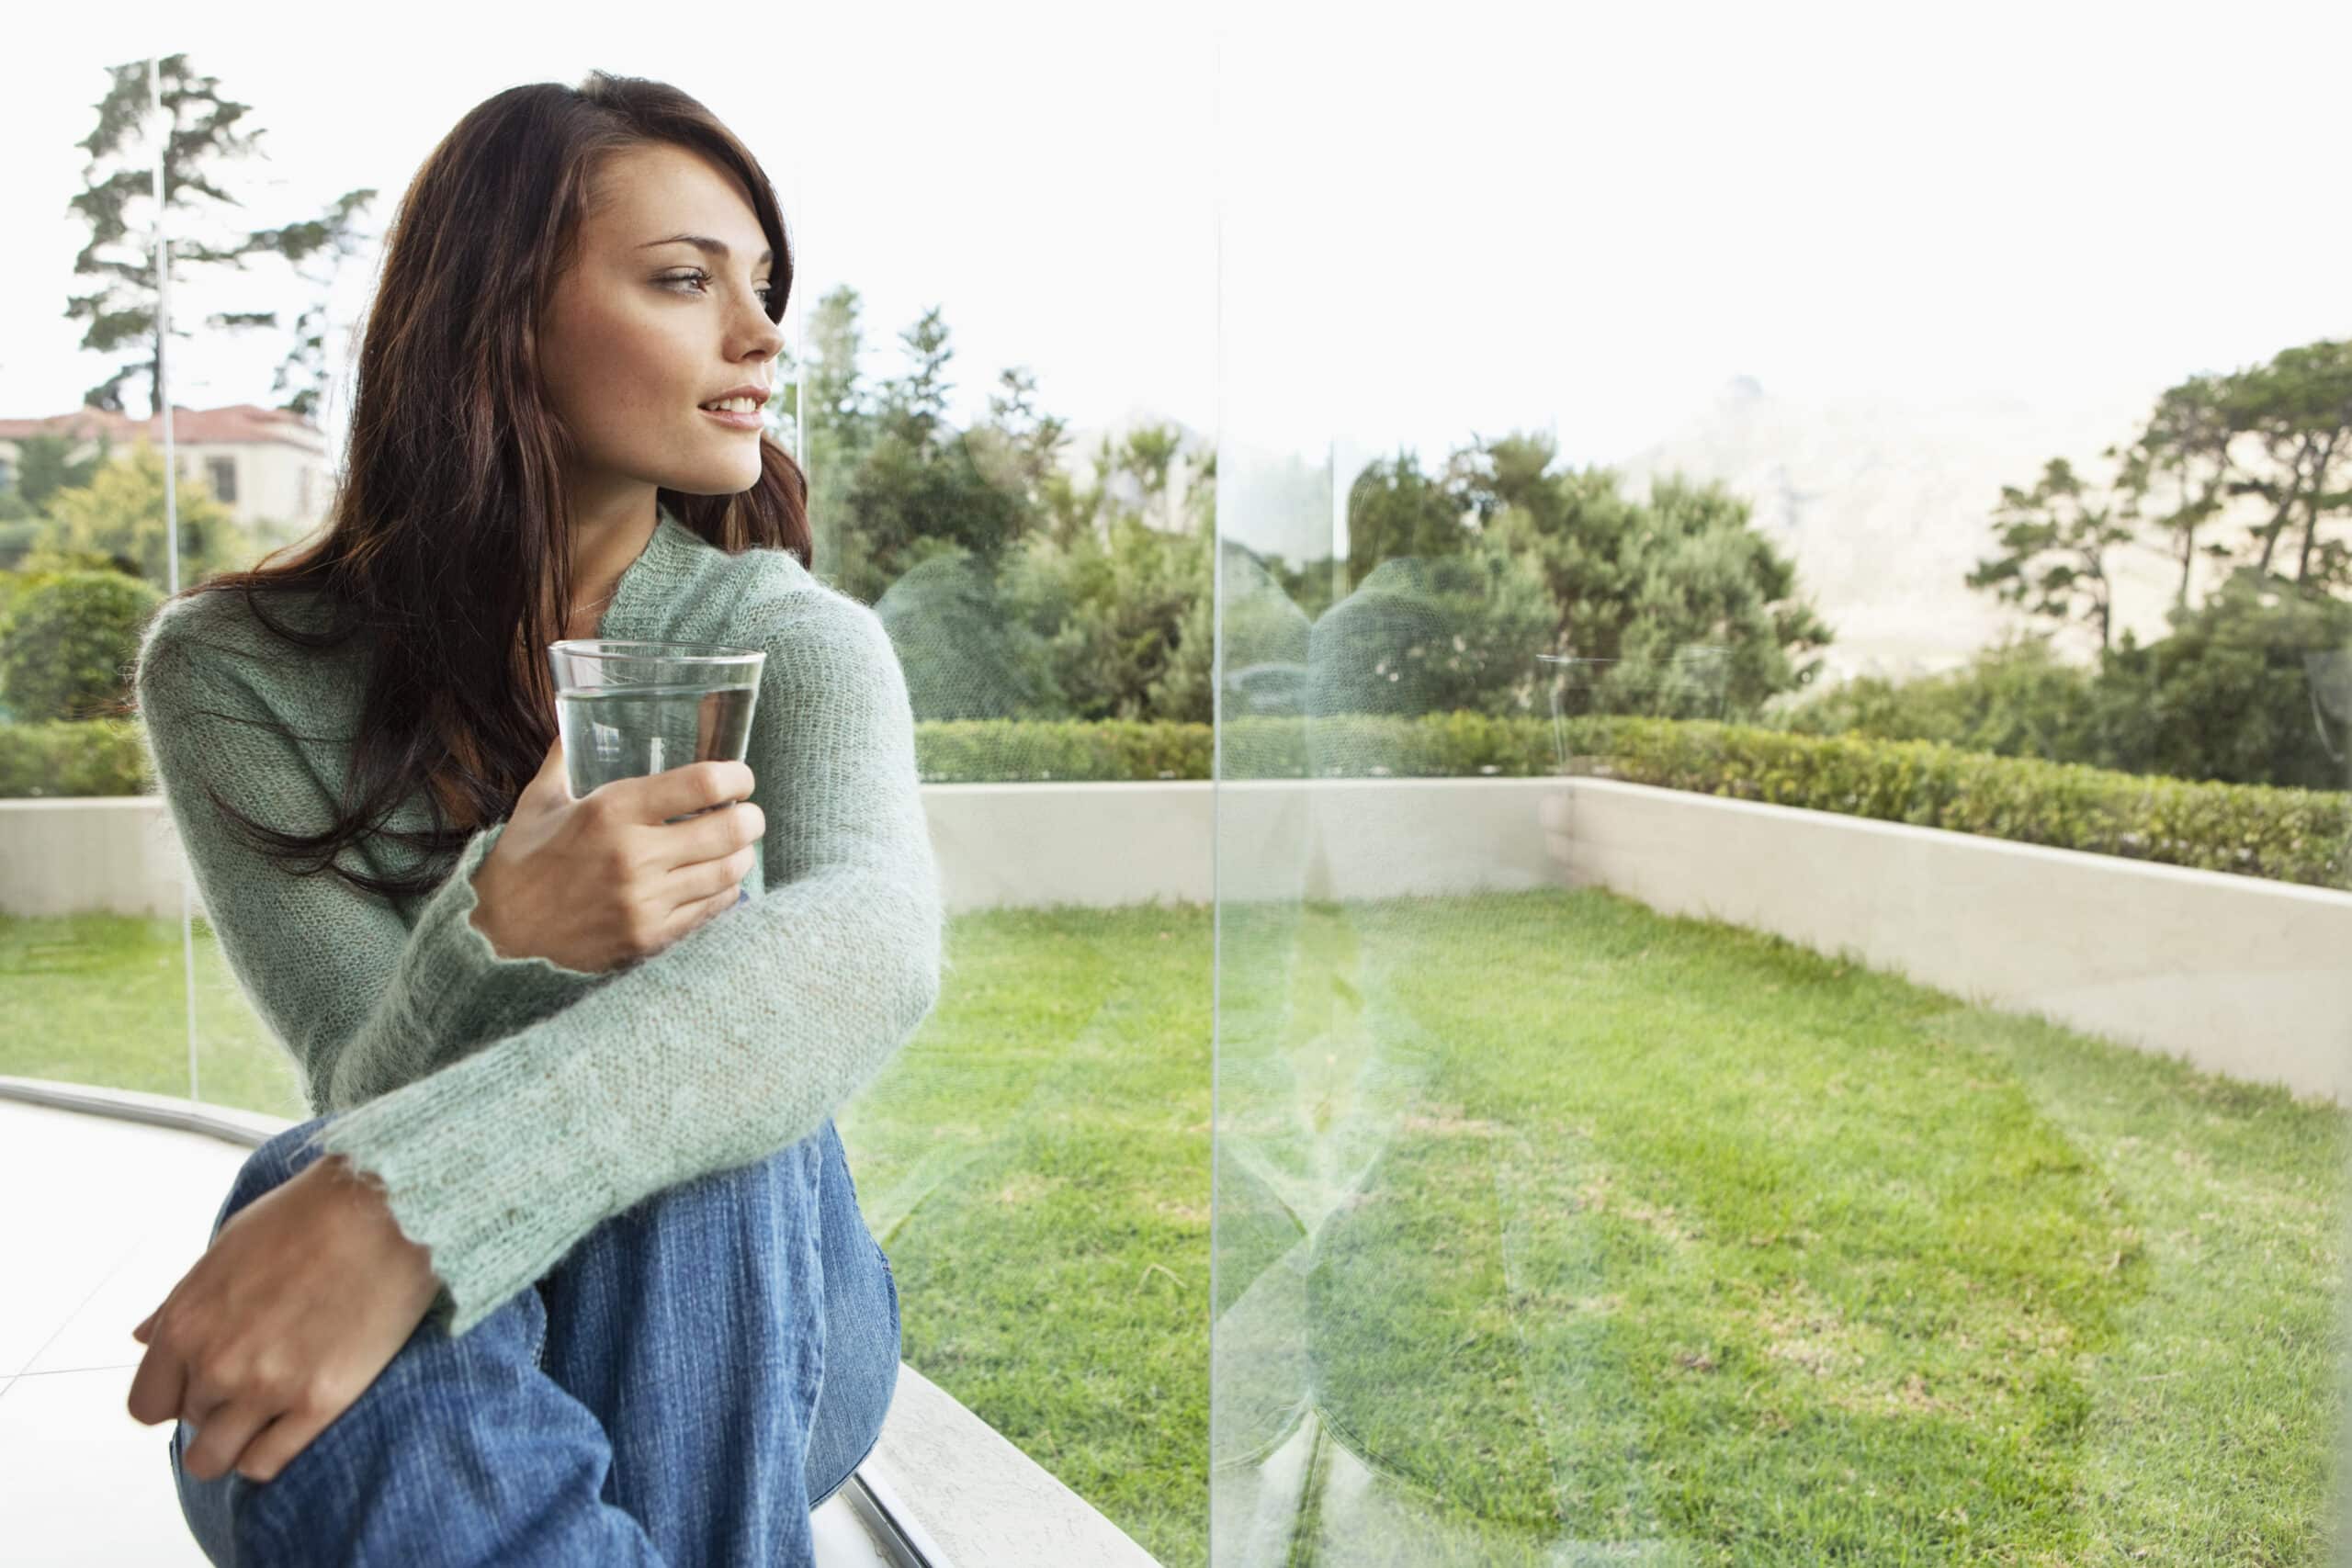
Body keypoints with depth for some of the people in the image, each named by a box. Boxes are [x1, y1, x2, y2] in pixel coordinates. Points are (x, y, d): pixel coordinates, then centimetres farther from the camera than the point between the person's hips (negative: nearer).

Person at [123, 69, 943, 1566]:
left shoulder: (791, 638, -11)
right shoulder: (236, 670, -8)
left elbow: (874, 938, -33)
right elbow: (372, 1094, -17)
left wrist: (402, 1199, -46)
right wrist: (496, 939, -40)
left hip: (738, 1323, 1)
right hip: (413, 1388, 0)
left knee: (694, 1112, -32)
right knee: (309, 1182, -32)